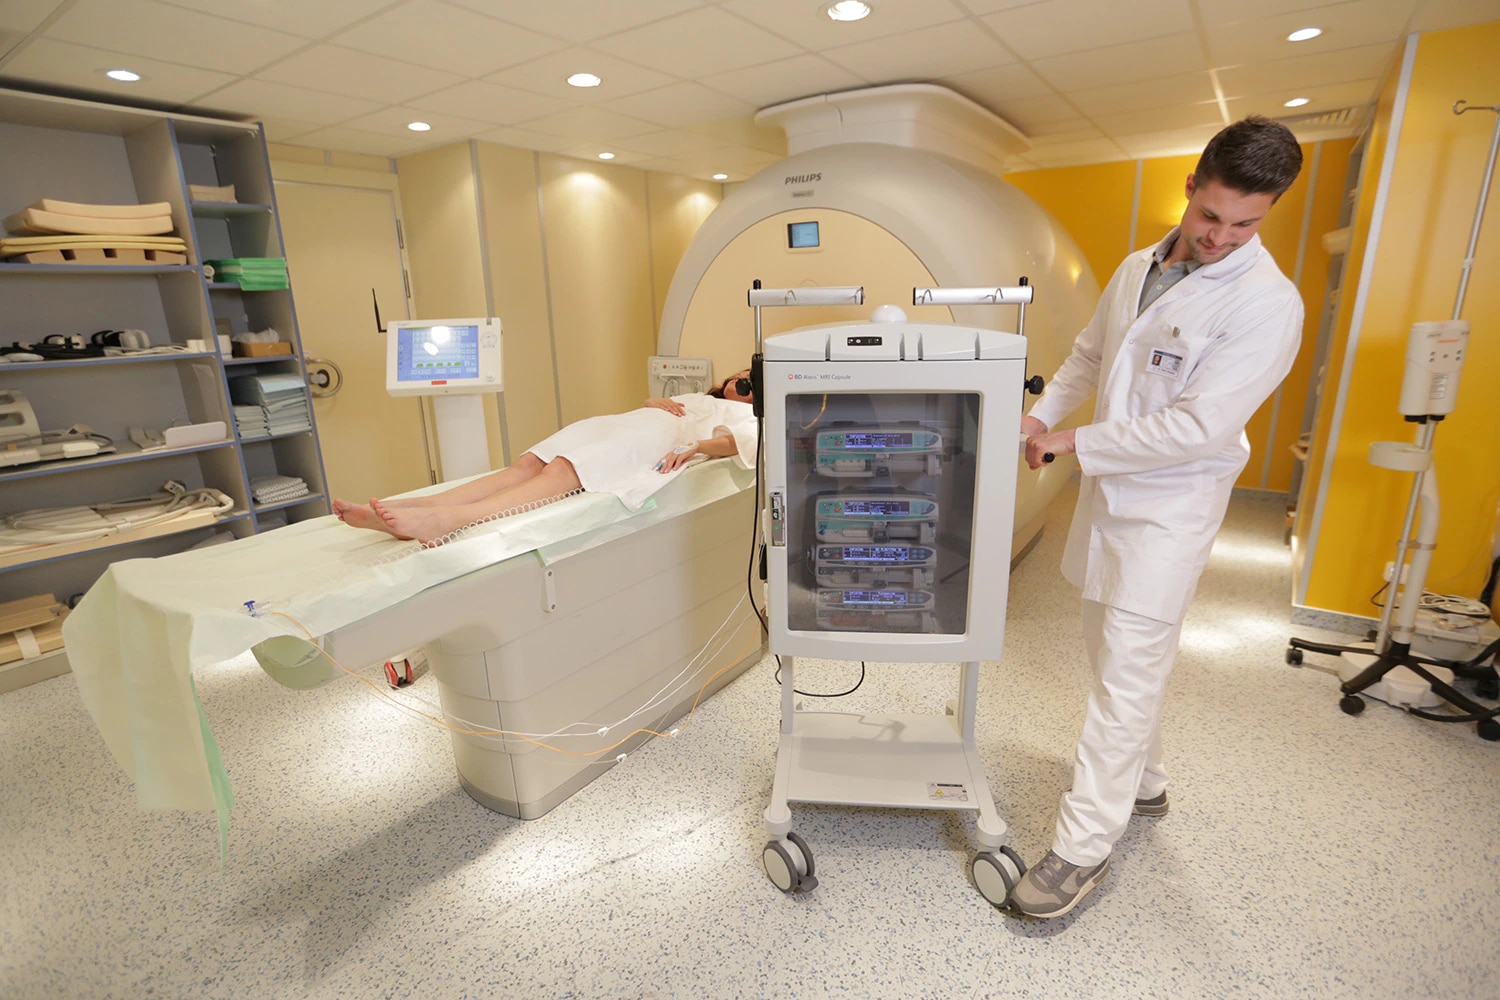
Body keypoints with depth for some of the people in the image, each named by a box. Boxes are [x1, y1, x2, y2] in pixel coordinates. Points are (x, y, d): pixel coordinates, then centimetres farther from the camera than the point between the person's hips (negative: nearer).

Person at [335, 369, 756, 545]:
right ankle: (414, 507, -36)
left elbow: (748, 441, 0)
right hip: (632, 423, 6)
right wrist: (655, 402, 9)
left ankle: (448, 520, -52)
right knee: (529, 464, -20)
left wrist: (698, 445, -18)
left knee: (563, 473, -33)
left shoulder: (748, 415, 25)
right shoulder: (695, 398, 43)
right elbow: (642, 405, 33)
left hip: (661, 441, -6)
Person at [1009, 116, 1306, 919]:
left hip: (1168, 509, -8)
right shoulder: (1139, 267, 8)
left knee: (1128, 674, -5)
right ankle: (1143, 783, 38)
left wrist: (1076, 444, -16)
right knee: (1110, 650, 18)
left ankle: (1084, 846, 7)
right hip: (1110, 492, 8)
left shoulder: (1266, 304, -16)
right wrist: (1043, 413, 5)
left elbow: (1197, 427, -23)